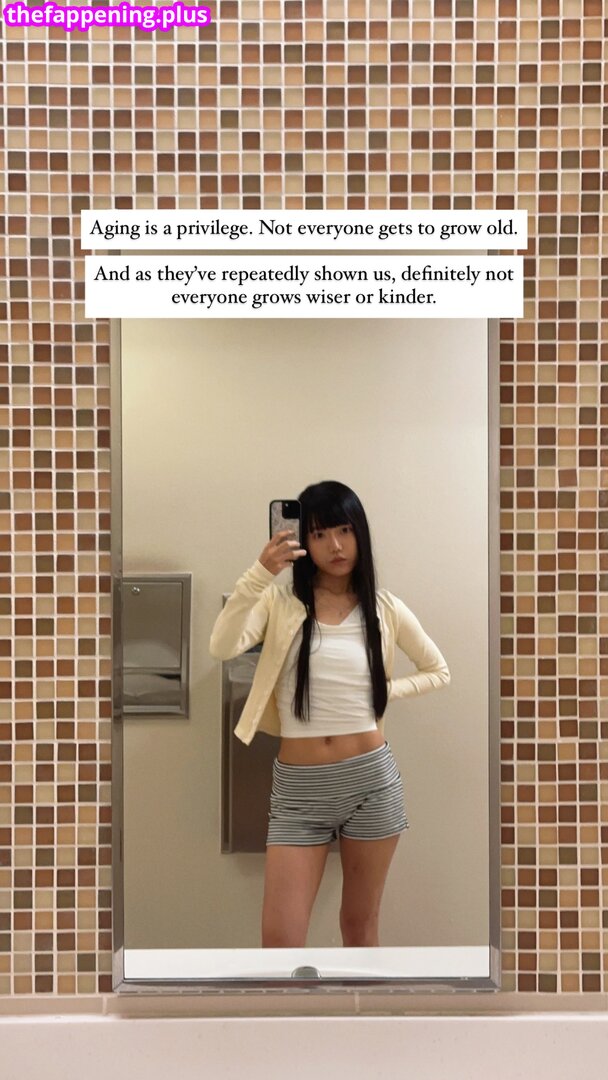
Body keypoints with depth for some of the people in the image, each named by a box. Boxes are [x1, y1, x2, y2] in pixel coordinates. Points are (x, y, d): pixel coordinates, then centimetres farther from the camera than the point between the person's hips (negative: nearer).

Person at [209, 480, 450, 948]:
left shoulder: (385, 608, 3)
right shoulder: (279, 602, -2)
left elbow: (439, 672, 16)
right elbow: (221, 647, -21)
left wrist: (385, 691, 0)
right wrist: (260, 573, -31)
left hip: (371, 780, 1)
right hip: (298, 789, -1)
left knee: (360, 926, 15)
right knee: (279, 940, -1)